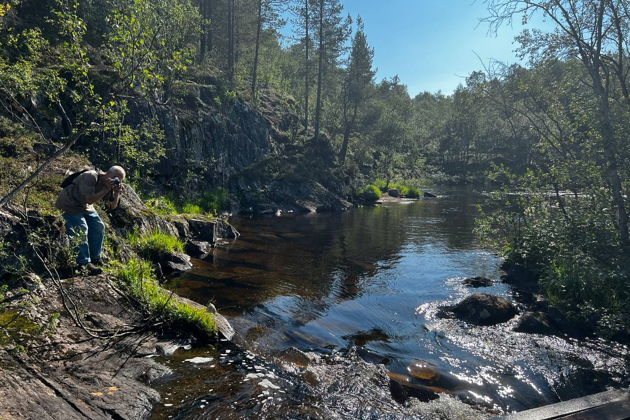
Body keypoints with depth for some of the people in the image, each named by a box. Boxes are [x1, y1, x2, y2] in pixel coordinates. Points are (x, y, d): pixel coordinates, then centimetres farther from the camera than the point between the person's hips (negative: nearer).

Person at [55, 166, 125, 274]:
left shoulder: (110, 184, -5)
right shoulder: (90, 177, -28)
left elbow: (113, 206, -4)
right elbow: (89, 200, -35)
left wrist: (117, 193, -21)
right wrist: (106, 189, -37)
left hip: (85, 207, 8)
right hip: (69, 205, -8)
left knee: (99, 227, 2)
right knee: (81, 230, -19)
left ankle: (96, 258, 16)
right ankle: (84, 262, -13)